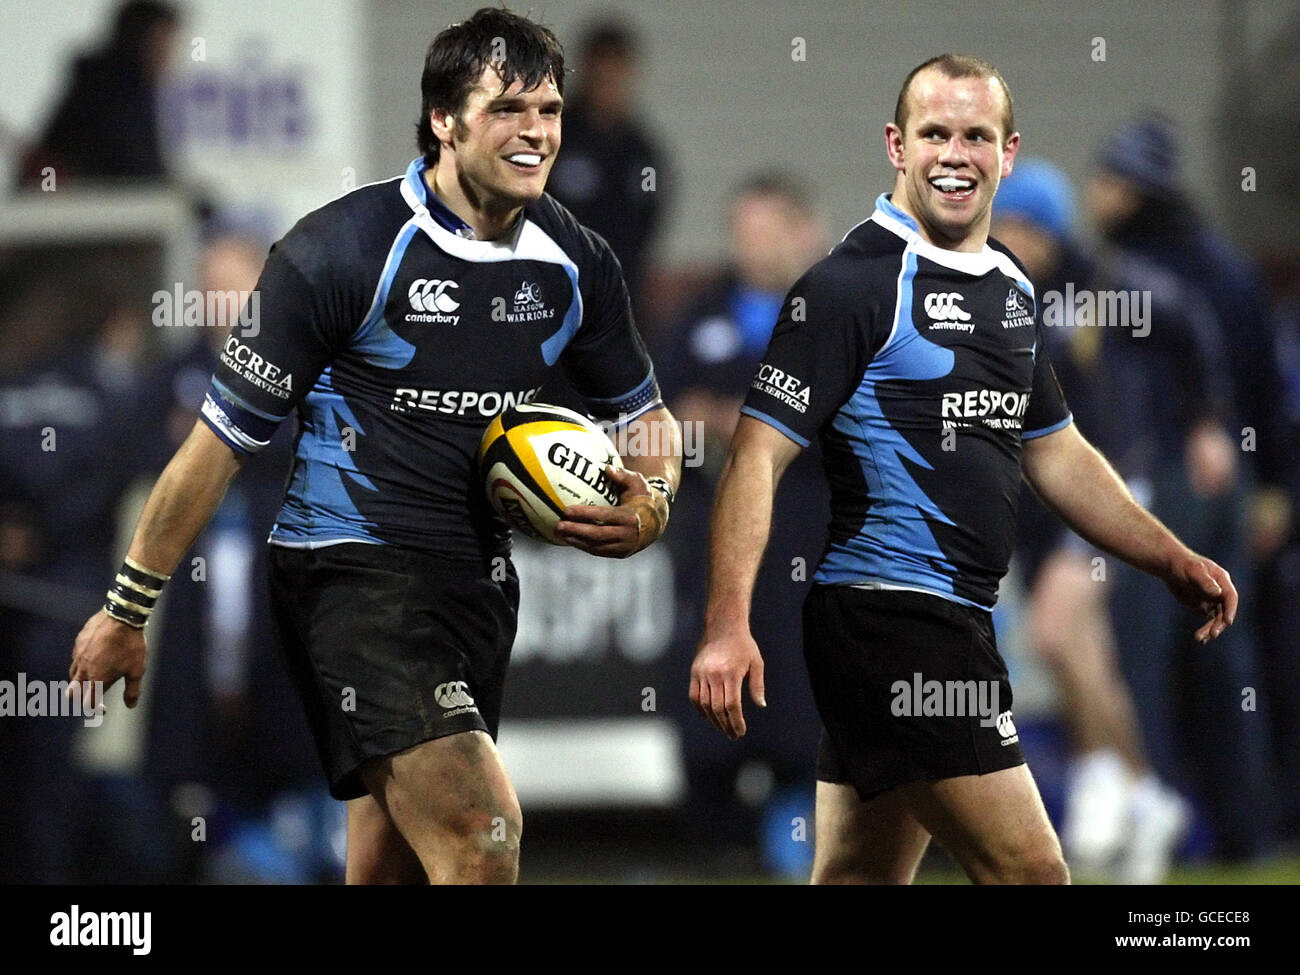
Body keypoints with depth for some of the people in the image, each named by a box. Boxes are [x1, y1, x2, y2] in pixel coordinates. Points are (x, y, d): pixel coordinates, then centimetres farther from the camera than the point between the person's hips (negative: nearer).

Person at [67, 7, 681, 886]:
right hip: (350, 573, -7)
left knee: (390, 870, 11)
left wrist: (650, 505, -3)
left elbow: (643, 415, 21)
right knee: (485, 836, -24)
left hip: (478, 579, 7)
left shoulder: (575, 266, 5)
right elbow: (223, 439, -6)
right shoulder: (339, 251, -12)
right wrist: (128, 612, -2)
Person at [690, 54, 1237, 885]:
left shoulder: (1012, 288, 16)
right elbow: (760, 453, -15)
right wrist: (728, 626, -24)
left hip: (950, 624, 9)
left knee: (860, 876, 11)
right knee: (1030, 872, -12)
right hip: (890, 619, -9)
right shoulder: (853, 283, -10)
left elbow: (1056, 454, 28)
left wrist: (1175, 562, 22)